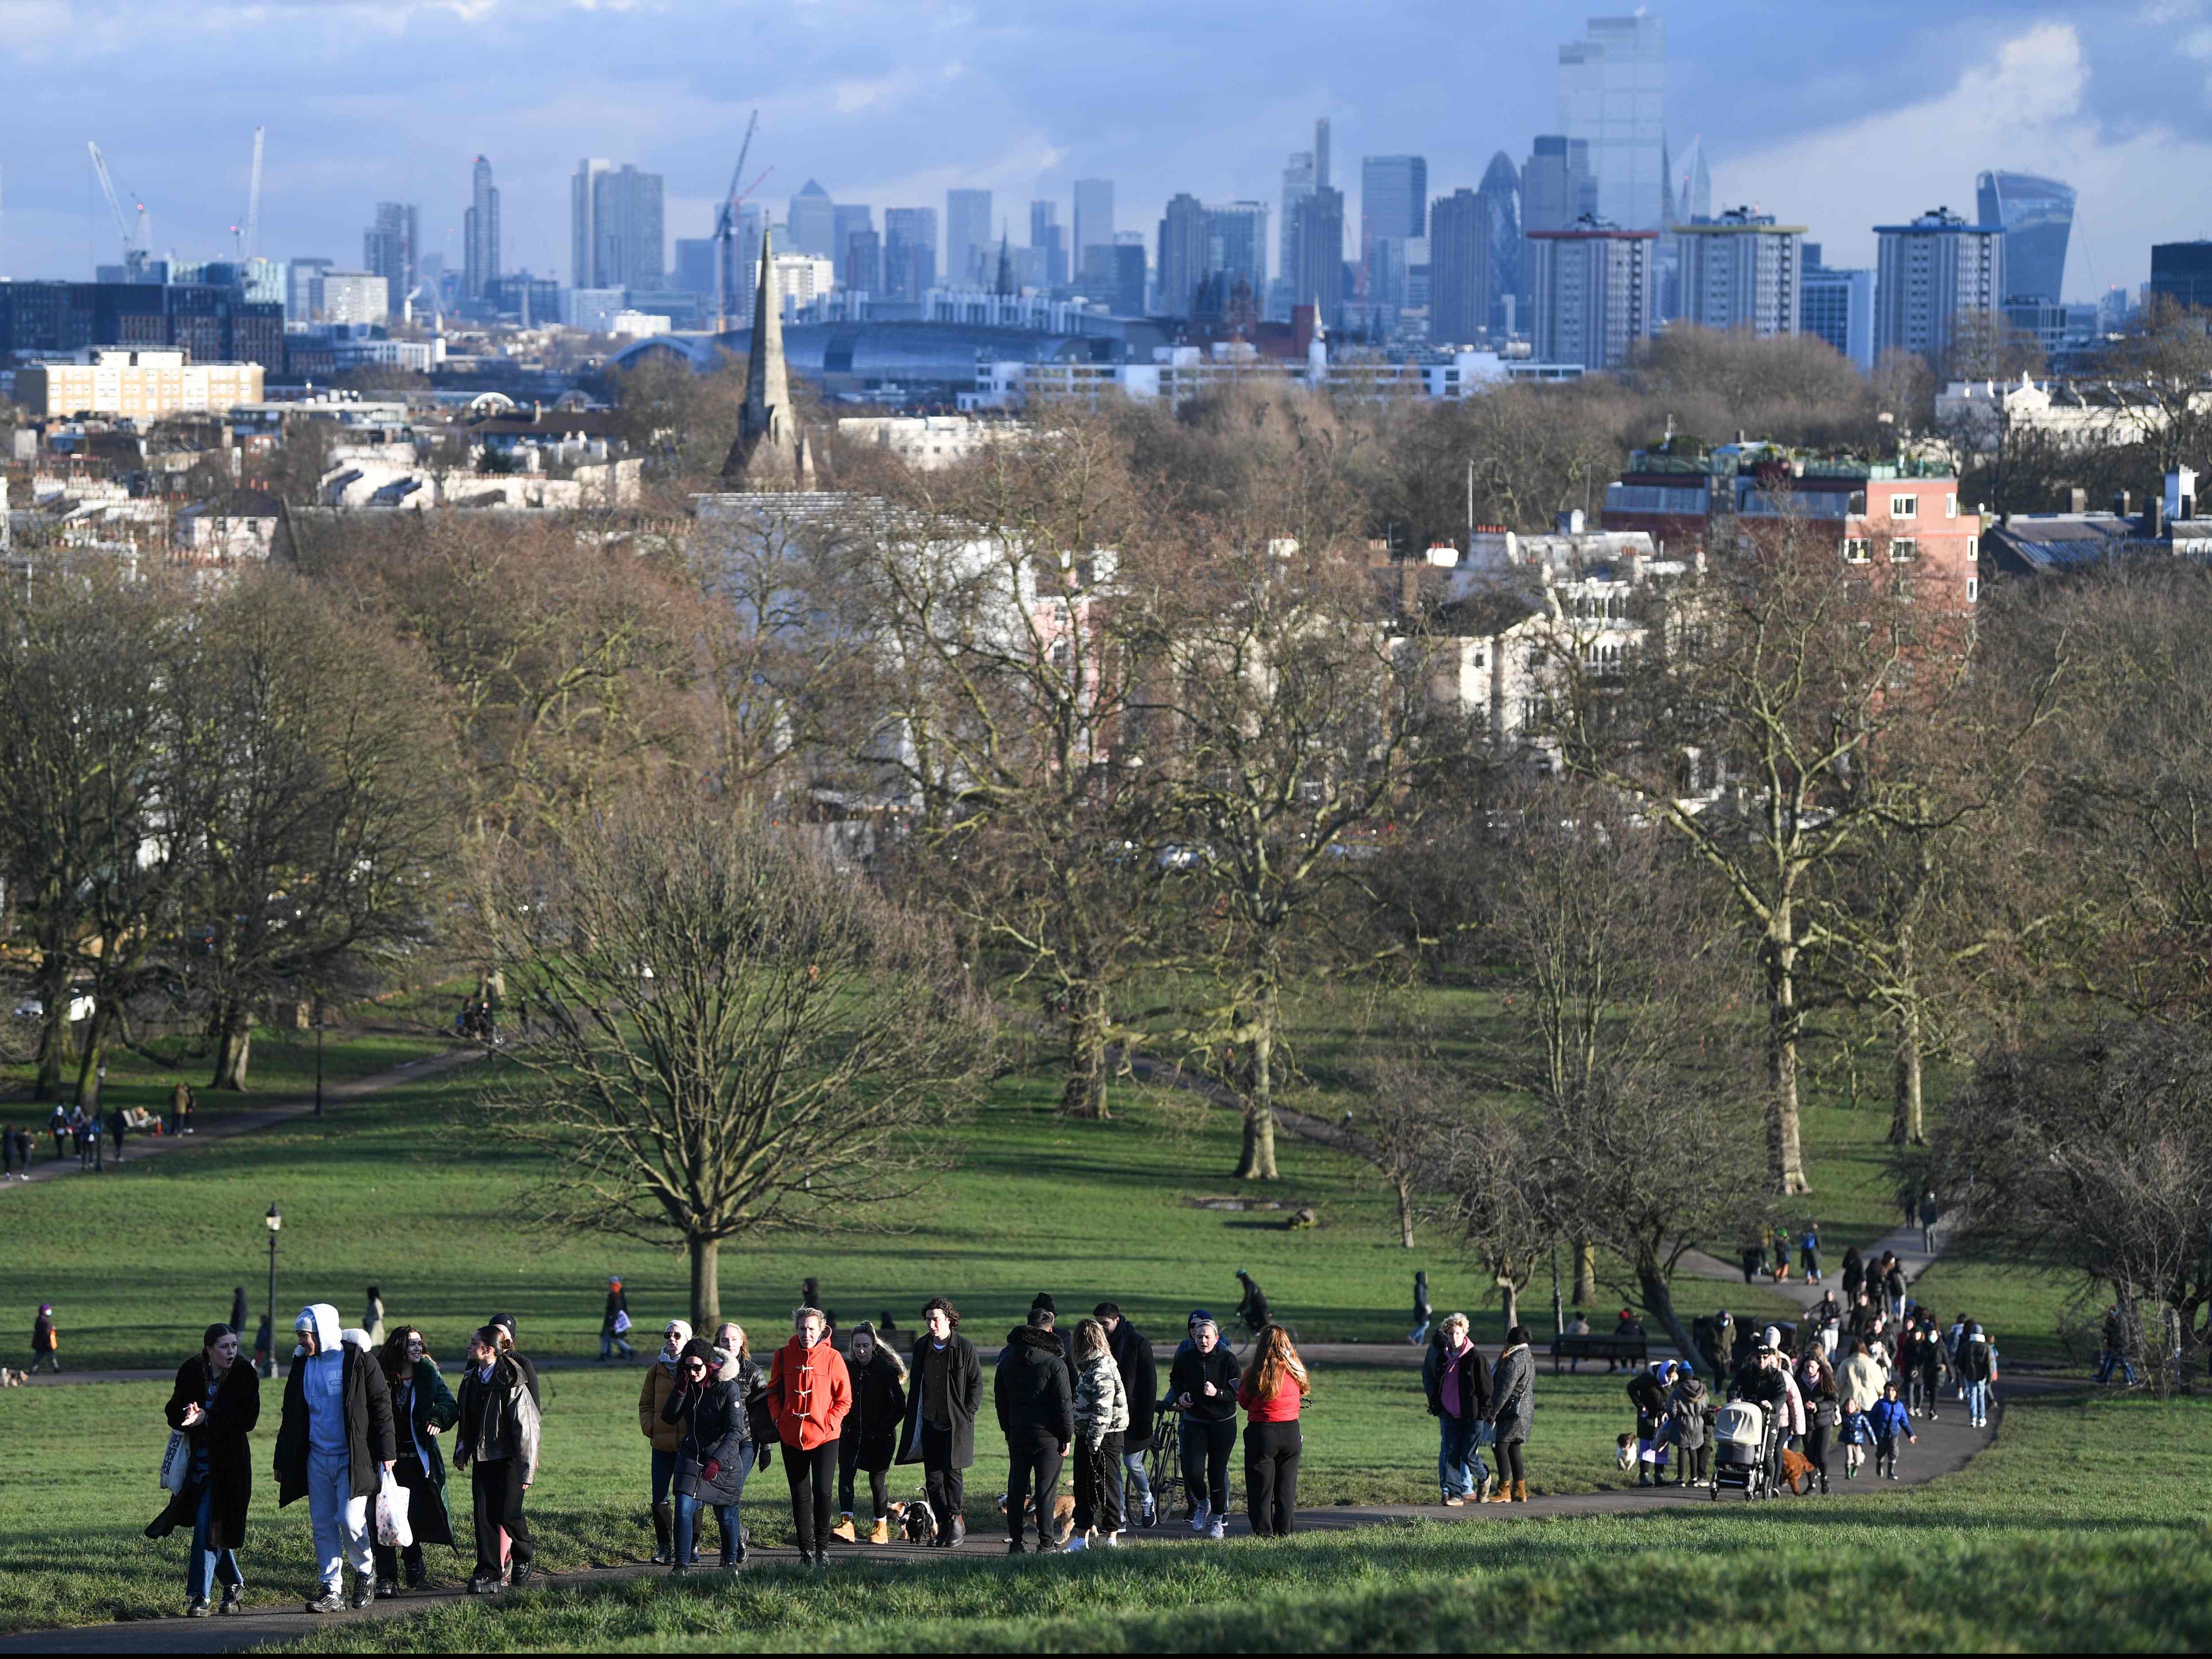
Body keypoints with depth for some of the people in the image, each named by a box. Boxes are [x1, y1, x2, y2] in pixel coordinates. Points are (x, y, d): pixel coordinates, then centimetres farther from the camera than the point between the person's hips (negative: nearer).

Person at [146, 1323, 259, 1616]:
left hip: (228, 1463, -4)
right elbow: (174, 1413, -1)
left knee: (208, 1526, -10)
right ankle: (234, 1585, 30)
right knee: (213, 1528, 11)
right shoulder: (192, 1372, 0)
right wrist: (189, 1418, -24)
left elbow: (248, 1421, -14)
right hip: (198, 1459, 4)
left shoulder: (245, 1377, -7)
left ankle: (199, 1596, -7)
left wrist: (207, 1419, -21)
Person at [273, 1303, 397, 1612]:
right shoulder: (302, 1366, 10)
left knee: (350, 1519, -14)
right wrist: (284, 1463, 14)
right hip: (317, 1458, 5)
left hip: (353, 1458, -5)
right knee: (323, 1525, 3)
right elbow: (291, 1416, 17)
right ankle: (332, 1591, 8)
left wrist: (386, 1453, -8)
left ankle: (364, 1571, 12)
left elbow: (381, 1406, -4)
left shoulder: (358, 1361, -6)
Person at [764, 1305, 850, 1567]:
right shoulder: (784, 1356, 3)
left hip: (824, 1437, -2)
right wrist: (779, 1418, 1)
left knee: (823, 1492, -10)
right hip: (791, 1437, 2)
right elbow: (774, 1391, 14)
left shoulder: (832, 1358, -3)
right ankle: (806, 1549, 14)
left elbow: (844, 1399, 2)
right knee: (800, 1495, 6)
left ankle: (822, 1546, 7)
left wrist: (829, 1422, -8)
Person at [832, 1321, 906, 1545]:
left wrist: (884, 1429, -12)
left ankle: (881, 1527, 20)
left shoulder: (887, 1370, -7)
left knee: (877, 1481, 4)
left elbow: (899, 1406, -6)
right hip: (851, 1434, 3)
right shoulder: (846, 1368, 3)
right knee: (845, 1474, -15)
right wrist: (844, 1423, 1)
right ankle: (846, 1523, -23)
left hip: (879, 1437, -3)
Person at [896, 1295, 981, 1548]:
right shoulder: (921, 1347, 8)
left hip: (956, 1423, -4)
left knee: (952, 1472, -6)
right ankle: (945, 1526, 10)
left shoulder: (965, 1348, -5)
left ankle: (955, 1518, 12)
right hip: (930, 1422, 4)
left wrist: (967, 1414, -8)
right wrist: (913, 1419, 10)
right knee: (932, 1477, 2)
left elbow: (977, 1384, -1)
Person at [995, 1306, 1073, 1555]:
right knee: (1046, 1490, 0)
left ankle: (1015, 1542, 11)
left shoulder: (1007, 1362, 5)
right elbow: (1064, 1403, -12)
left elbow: (1000, 1400, 11)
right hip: (1047, 1435, -4)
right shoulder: (1055, 1364, -12)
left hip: (1017, 1434, 4)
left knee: (1016, 1488, 10)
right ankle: (1045, 1544, 1)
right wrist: (1067, 1437, -3)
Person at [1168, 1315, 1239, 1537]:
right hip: (1194, 1422, 1)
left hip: (1223, 1423, -1)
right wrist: (1179, 1397, -1)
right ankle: (1202, 1505, 19)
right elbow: (1175, 1382, 18)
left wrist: (1217, 1393, -23)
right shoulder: (1185, 1358, -1)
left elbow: (1237, 1393, -6)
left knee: (1218, 1472, 0)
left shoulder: (1226, 1359, -7)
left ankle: (1218, 1519, 17)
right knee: (1192, 1471, -11)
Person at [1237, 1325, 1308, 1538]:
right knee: (1286, 1486, 13)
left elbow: (1243, 1402, -2)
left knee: (1261, 1486, 6)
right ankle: (1284, 1530, 15)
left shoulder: (1255, 1373, -14)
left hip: (1262, 1432, -3)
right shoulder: (1295, 1370, -4)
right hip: (1291, 1432, 3)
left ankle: (1263, 1532, 4)